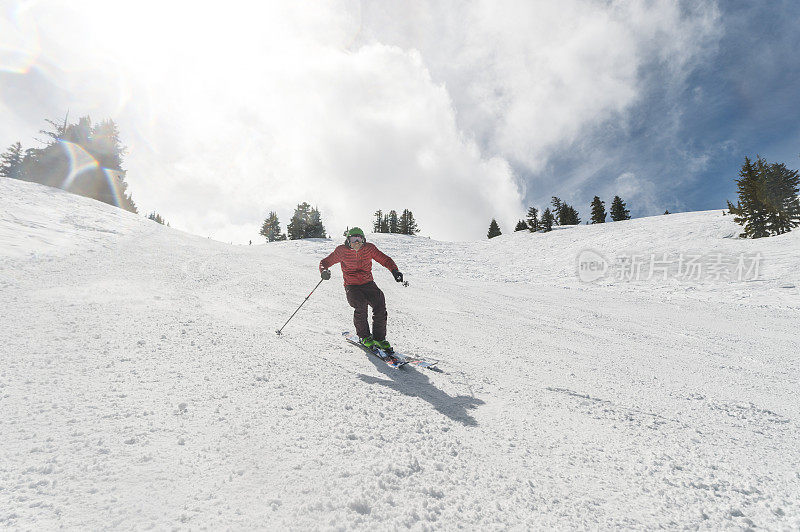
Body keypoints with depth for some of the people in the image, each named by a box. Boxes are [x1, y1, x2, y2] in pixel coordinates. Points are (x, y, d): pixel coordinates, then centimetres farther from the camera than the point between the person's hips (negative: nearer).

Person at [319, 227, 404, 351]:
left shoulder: (369, 248, -3)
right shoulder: (342, 251, -6)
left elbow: (384, 259, 2)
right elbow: (326, 261, 0)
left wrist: (394, 271, -16)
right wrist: (324, 271, -24)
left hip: (368, 284, 2)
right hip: (351, 286, -2)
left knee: (380, 305, -20)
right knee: (361, 305, -28)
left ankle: (379, 338, -3)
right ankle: (364, 336, -5)